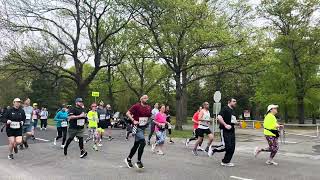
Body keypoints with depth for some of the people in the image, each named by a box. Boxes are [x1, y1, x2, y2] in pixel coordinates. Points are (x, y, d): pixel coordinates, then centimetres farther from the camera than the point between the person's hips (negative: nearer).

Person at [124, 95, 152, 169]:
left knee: (136, 145, 15)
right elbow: (128, 113, -11)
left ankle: (128, 159, 32)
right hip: (137, 127, -7)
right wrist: (133, 120, -19)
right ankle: (138, 162, -6)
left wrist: (147, 122, 7)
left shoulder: (149, 108, 7)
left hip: (143, 127, 7)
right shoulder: (136, 106, -12)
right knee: (143, 143, -18)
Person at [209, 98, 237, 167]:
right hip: (225, 130, -9)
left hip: (231, 130, 9)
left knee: (232, 147, 4)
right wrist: (225, 125, -28)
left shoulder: (233, 111, 19)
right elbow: (219, 117, -22)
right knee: (226, 146, -12)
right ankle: (213, 149, 11)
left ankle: (226, 162, 17)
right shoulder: (225, 109, -9)